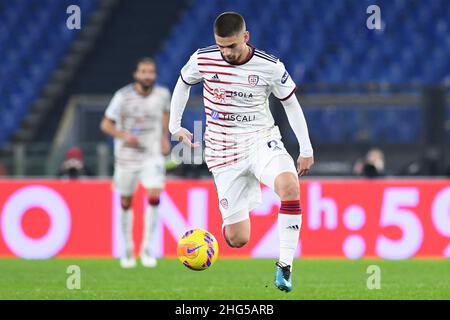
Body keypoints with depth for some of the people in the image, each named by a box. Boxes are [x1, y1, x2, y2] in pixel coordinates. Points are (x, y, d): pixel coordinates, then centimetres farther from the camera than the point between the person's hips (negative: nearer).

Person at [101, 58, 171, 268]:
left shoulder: (162, 94, -4)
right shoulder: (123, 96, -12)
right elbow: (106, 124, -6)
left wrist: (165, 138, 9)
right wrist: (123, 135, -24)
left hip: (153, 154, 0)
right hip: (127, 155, 0)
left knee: (154, 196, -19)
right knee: (126, 202, 8)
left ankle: (147, 248, -10)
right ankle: (128, 249, 27)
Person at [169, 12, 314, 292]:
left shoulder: (270, 66, -9)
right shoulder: (203, 60, -6)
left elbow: (291, 103, 5)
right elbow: (183, 84, 16)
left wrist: (306, 150, 6)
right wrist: (174, 125, 17)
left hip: (261, 140, -1)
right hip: (224, 151, 1)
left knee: (289, 184, -37)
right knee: (237, 240, -4)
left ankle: (285, 264, -28)